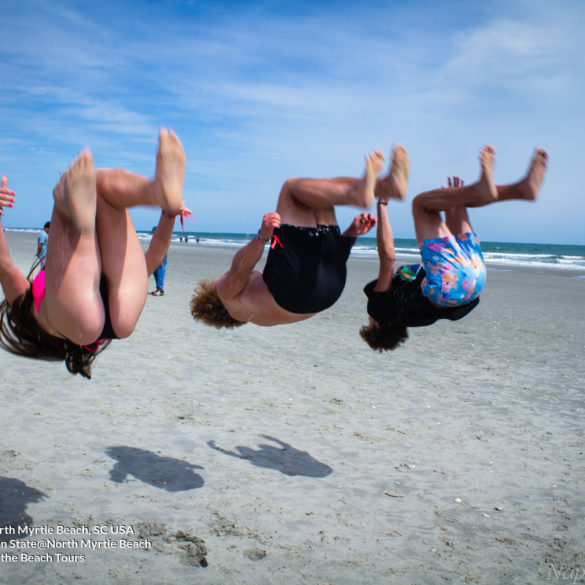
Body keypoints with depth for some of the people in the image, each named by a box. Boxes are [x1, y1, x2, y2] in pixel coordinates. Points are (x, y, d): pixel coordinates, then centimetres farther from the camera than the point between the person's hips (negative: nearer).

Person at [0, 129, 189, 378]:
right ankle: (80, 208, -41)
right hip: (75, 322, -2)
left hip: (121, 312, 3)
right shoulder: (28, 299, 44)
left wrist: (168, 216, 27)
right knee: (67, 186, 2)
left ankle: (162, 191, -32)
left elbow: (153, 257, 39)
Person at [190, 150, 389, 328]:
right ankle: (358, 194, -26)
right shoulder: (227, 291, 30)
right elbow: (240, 268, 3)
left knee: (321, 190, 13)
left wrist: (352, 232, 17)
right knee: (292, 187, 1)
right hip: (290, 285, -6)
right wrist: (262, 236, -20)